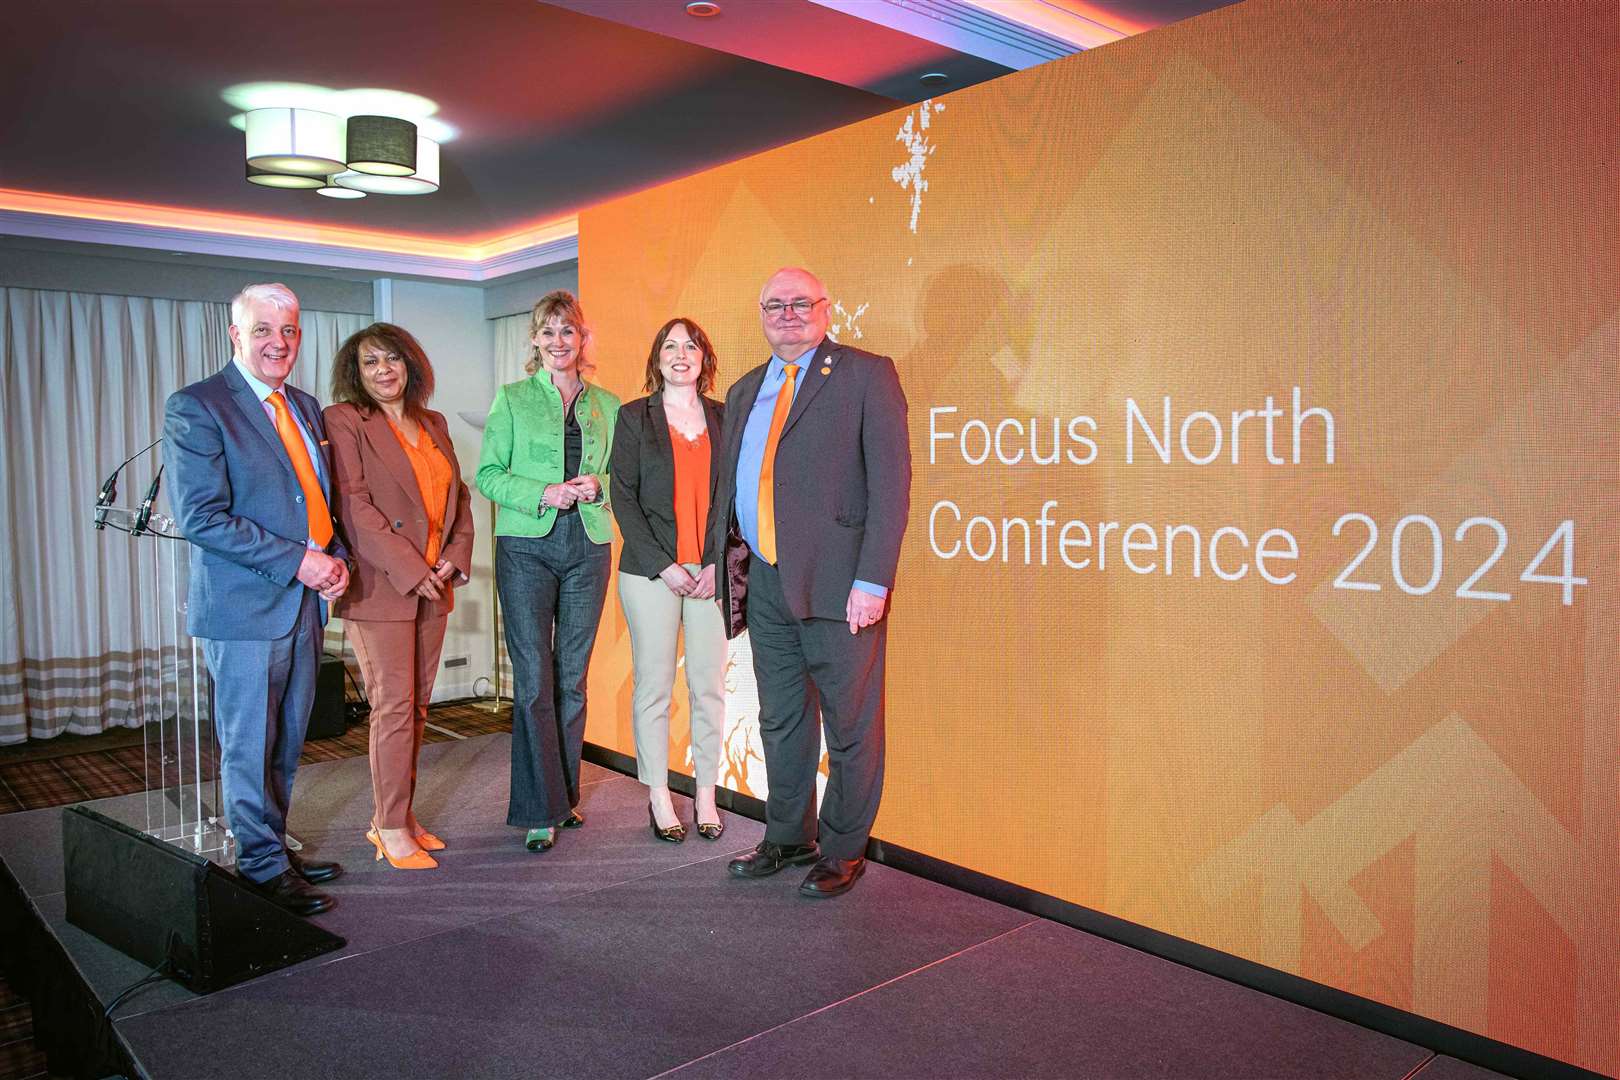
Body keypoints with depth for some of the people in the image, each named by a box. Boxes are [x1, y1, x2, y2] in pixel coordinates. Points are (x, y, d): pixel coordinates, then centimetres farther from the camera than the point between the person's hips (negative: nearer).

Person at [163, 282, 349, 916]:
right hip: (245, 605, -7)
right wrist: (297, 561, -19)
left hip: (304, 601, 7)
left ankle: (275, 847, 29)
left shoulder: (305, 407, 14)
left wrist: (335, 556, 0)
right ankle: (262, 864, 16)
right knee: (250, 744, 3)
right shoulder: (195, 408, -9)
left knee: (287, 741, 15)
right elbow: (200, 515, -17)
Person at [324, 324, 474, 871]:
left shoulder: (434, 424, 16)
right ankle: (391, 830, 6)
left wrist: (456, 555, 1)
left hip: (432, 586, 6)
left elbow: (458, 494, 17)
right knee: (394, 707, -4)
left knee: (417, 706, 9)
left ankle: (396, 814, 20)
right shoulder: (344, 421, -4)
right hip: (380, 587, -6)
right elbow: (354, 505, -13)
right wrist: (409, 570, -16)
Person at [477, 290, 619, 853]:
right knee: (534, 679, -6)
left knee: (573, 677, 8)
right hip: (527, 547, -3)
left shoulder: (607, 405, 12)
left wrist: (597, 485, -6)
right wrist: (543, 494, -14)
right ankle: (542, 810, 1)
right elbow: (488, 474, 1)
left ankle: (565, 793, 21)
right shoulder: (511, 399, 5)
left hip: (589, 547, 3)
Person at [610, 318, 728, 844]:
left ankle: (706, 795, 16)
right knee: (653, 685, 2)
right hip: (651, 570, -2)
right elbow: (623, 497, -1)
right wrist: (664, 566, -9)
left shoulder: (724, 417, 10)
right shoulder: (633, 417, 5)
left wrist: (719, 564, -5)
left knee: (710, 685, 4)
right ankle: (658, 798, 14)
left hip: (712, 572, 2)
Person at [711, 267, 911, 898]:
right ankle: (787, 838, 35)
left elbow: (890, 482, -11)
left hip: (838, 586, -6)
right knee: (780, 721, 17)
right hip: (766, 585, 6)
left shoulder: (867, 374, -4)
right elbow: (728, 484, 22)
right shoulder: (745, 391, 16)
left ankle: (842, 851, 23)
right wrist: (716, 558, 14)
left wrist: (872, 582, -17)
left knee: (850, 726, 6)